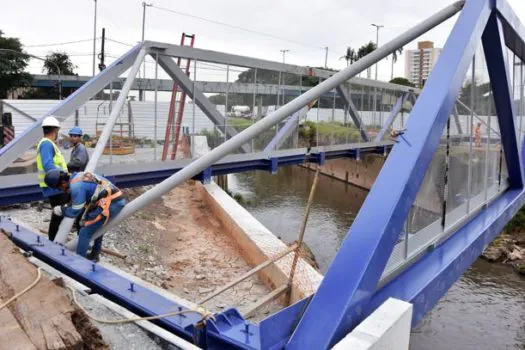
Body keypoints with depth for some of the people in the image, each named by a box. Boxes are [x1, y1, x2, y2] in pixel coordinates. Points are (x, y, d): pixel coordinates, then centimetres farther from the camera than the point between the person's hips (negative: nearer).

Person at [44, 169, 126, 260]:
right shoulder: (80, 176, 17)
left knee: (85, 232, 1)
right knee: (97, 226, 30)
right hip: (118, 200, 10)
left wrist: (60, 210, 13)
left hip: (110, 204, -10)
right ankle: (94, 255, 39)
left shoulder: (76, 186, -12)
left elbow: (75, 212, -4)